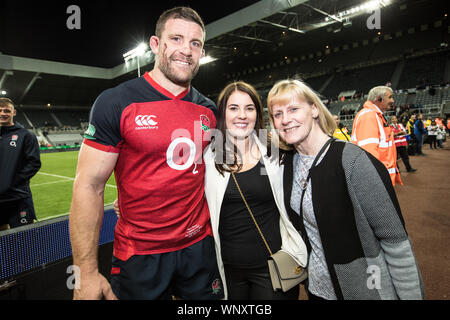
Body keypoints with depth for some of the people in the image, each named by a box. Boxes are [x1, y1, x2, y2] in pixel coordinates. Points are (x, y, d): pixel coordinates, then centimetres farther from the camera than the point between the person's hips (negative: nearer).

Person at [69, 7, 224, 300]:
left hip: (199, 246, 4)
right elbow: (89, 187, -13)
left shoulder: (209, 111, 1)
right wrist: (86, 274, -13)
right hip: (139, 254, -3)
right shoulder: (117, 103, -12)